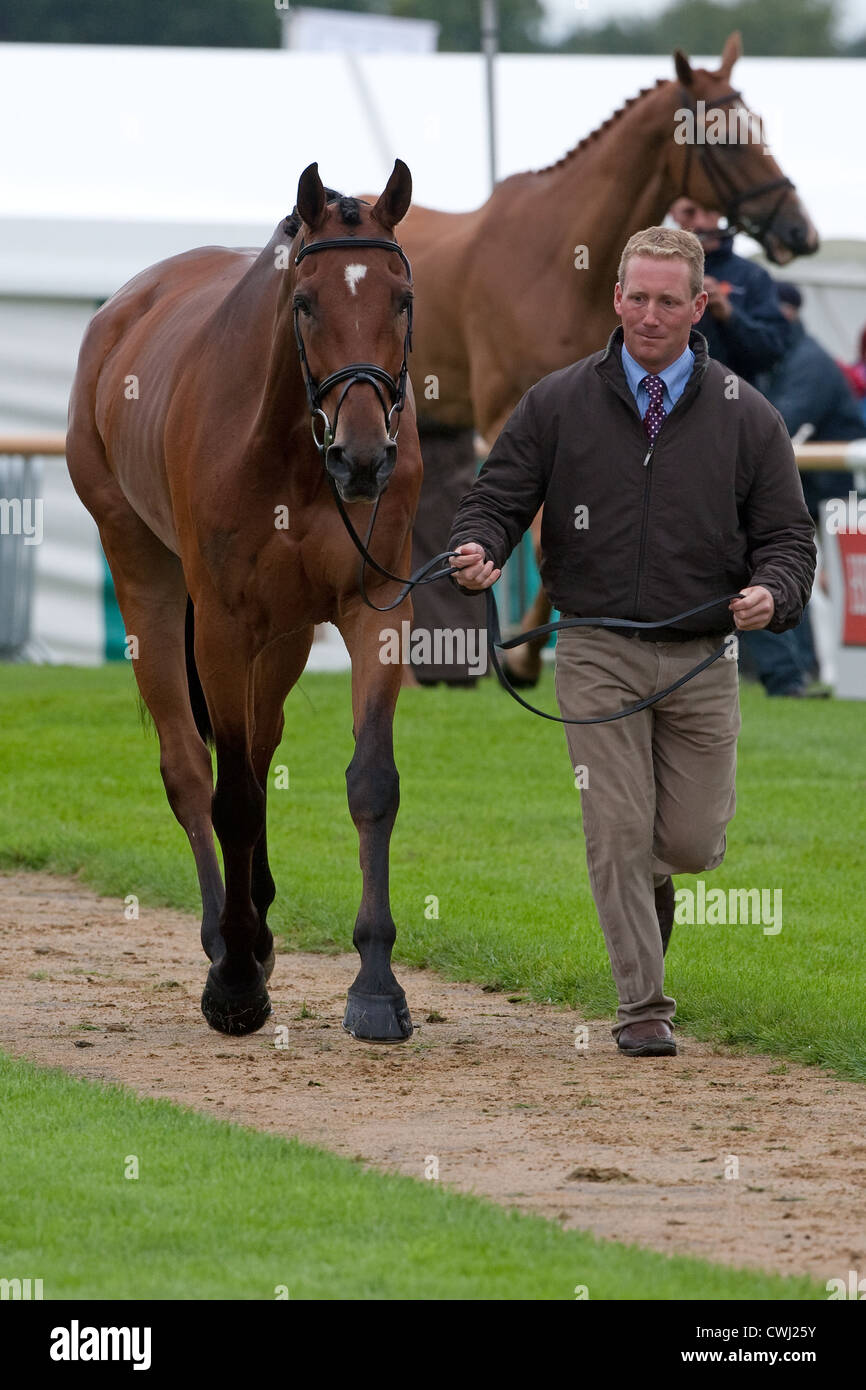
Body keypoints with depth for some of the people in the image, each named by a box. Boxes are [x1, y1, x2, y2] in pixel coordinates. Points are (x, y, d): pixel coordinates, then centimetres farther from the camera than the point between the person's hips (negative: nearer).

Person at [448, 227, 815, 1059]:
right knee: (617, 833, -7)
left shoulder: (745, 419, 4)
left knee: (692, 841, 2)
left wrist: (771, 593, -18)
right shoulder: (558, 405, 4)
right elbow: (497, 498, 5)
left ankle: (655, 876, 39)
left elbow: (786, 535, 4)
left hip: (701, 660, 1)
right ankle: (643, 1007, 1)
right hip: (598, 655, -1)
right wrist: (478, 550, -18)